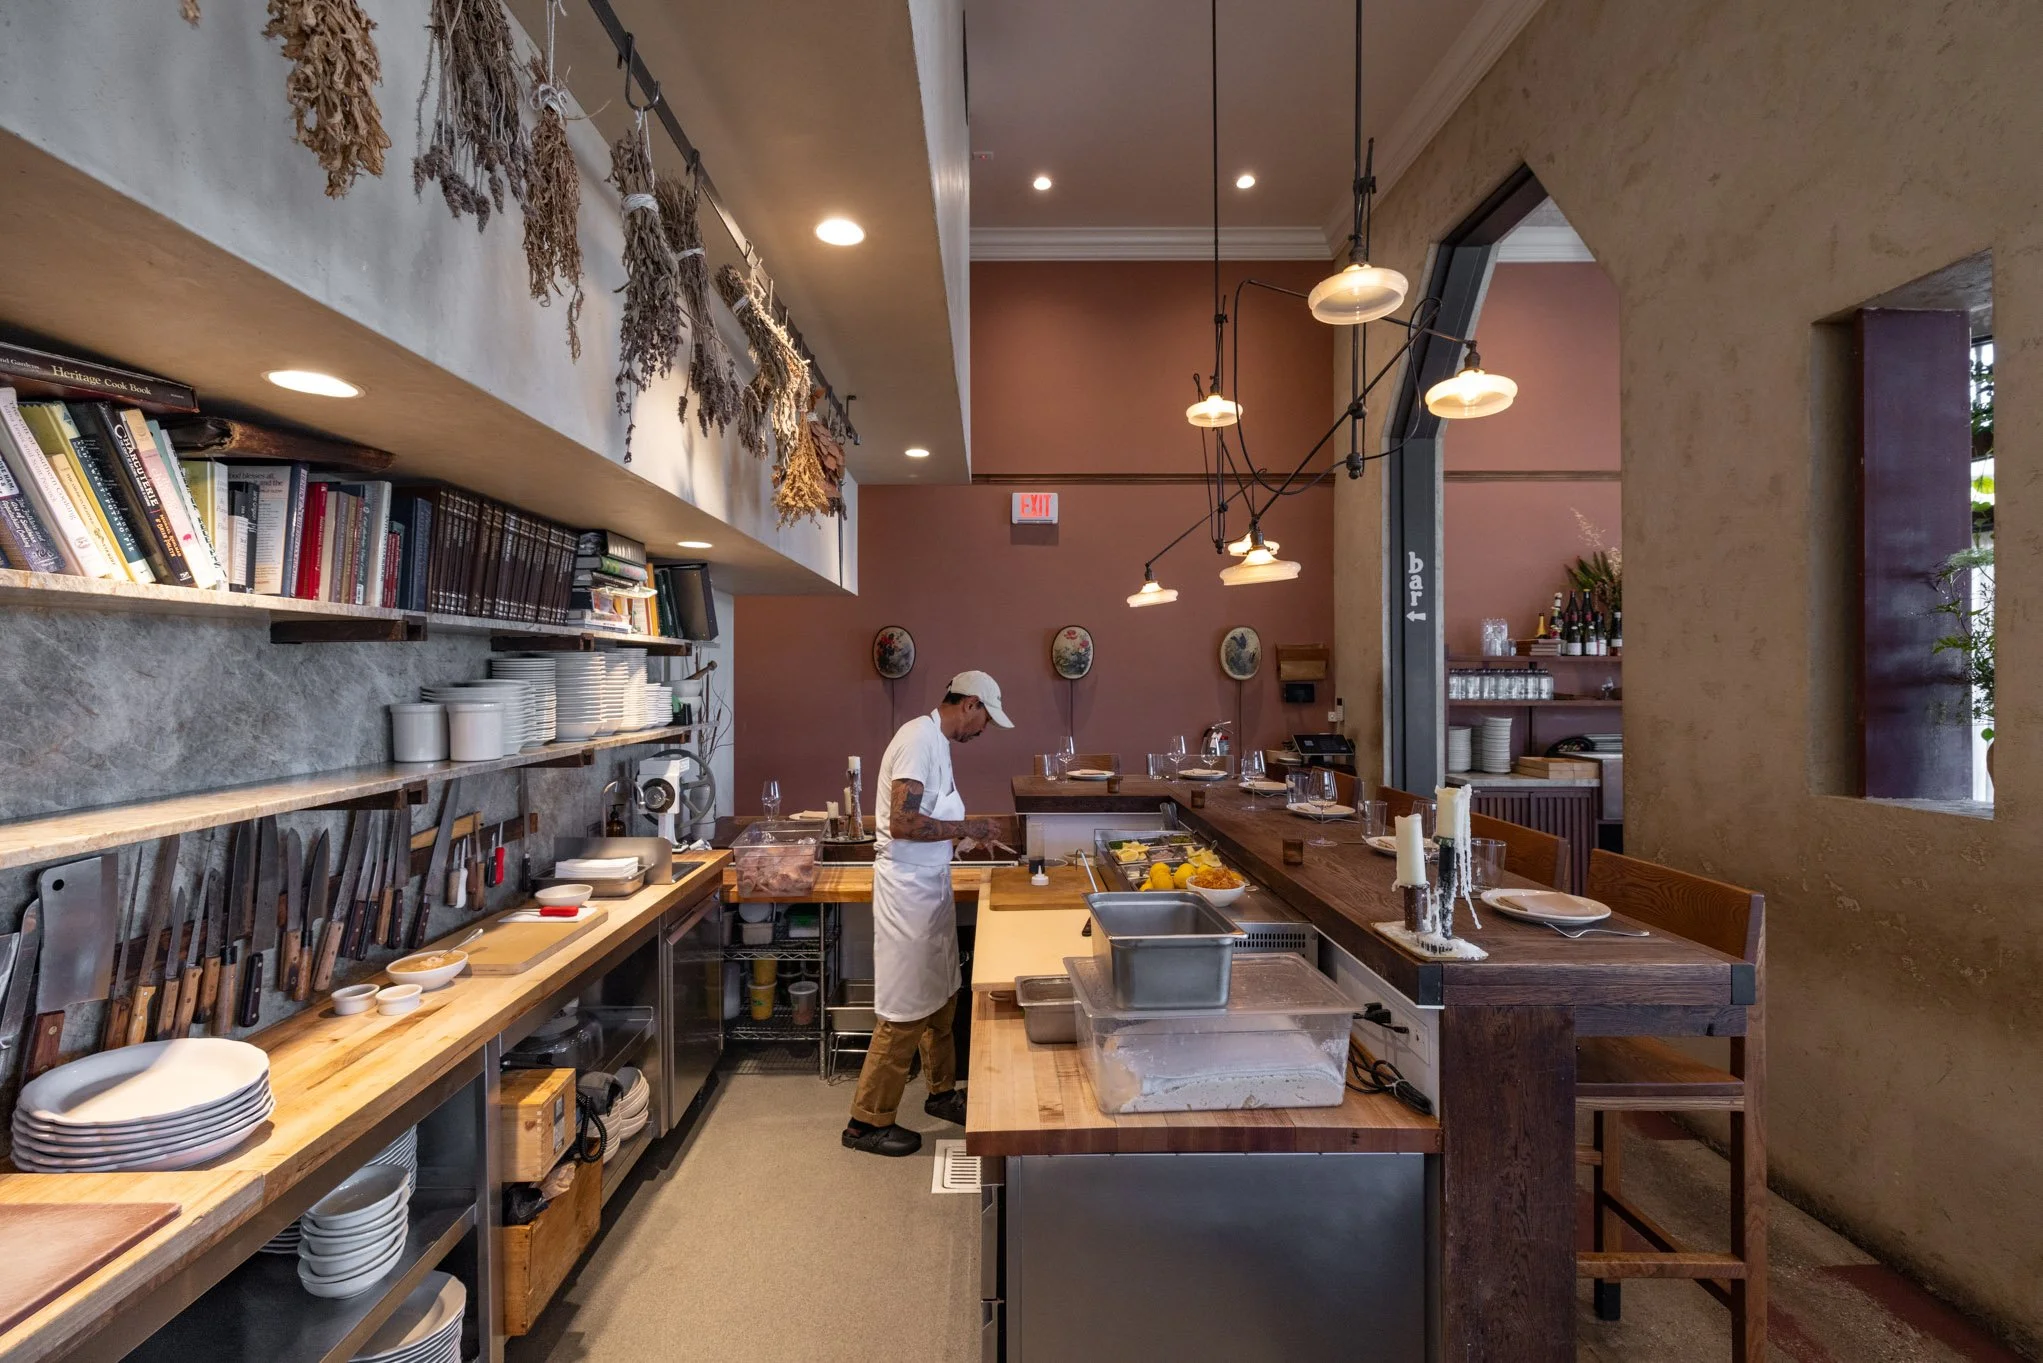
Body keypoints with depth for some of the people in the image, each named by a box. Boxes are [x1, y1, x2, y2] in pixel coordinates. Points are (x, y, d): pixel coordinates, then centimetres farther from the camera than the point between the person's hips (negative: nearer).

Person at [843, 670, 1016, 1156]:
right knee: (908, 1008, 0)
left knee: (940, 996, 19)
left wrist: (975, 831, 10)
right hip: (909, 890, -10)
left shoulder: (935, 740, 11)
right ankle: (867, 1121, 16)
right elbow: (902, 823, -27)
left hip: (931, 887, 10)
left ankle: (942, 1092, 36)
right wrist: (968, 828, -20)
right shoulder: (919, 739, -19)